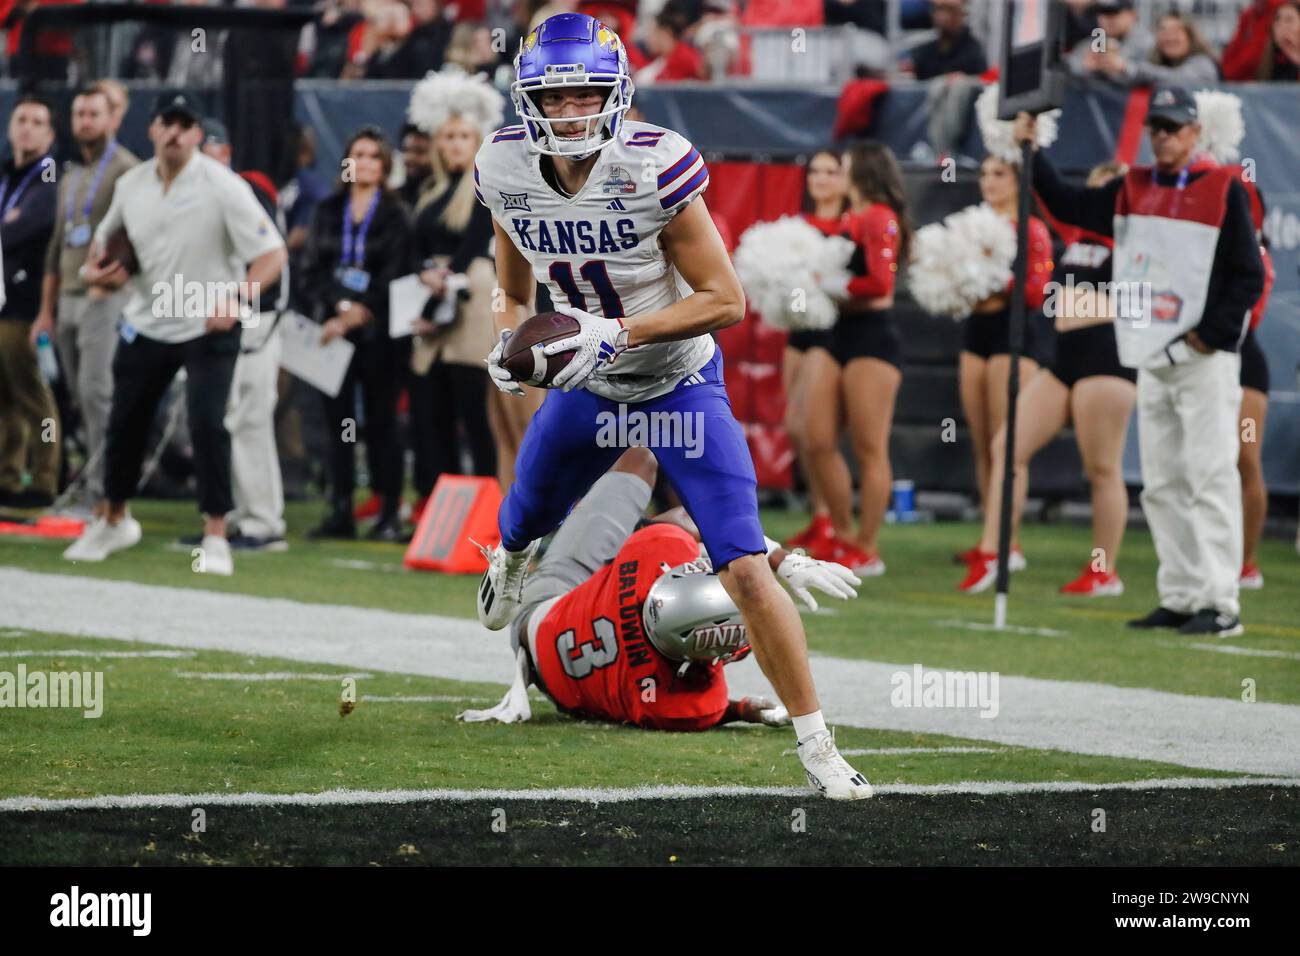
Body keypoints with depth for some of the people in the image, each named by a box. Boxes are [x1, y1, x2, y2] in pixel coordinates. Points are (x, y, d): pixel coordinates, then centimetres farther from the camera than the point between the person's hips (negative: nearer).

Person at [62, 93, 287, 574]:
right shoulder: (131, 185, 0)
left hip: (209, 330, -5)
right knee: (124, 422, 12)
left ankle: (215, 536, -9)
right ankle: (113, 520, 33)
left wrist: (234, 299, -36)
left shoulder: (222, 187, -17)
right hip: (145, 324, 5)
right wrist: (97, 266, -4)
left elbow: (273, 254, -21)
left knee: (207, 423, -18)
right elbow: (106, 238, 19)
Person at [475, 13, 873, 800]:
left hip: (681, 386, -4)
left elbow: (726, 300, -24)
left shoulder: (656, 168, -29)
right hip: (587, 387, 4)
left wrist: (618, 332, -32)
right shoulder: (506, 169, -15)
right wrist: (512, 333, -4)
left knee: (746, 570, -14)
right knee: (522, 529, 24)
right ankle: (512, 557, 66)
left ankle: (817, 748, -3)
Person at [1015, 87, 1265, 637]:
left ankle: (1220, 606, -11)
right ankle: (1180, 600, 13)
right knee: (1161, 486, 7)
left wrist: (1211, 334, -13)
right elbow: (1067, 206, 16)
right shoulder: (1131, 192, 14)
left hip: (1205, 361, -7)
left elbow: (1249, 277, -6)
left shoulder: (1224, 191, -3)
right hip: (1153, 360, 7)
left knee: (1211, 479, -10)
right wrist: (1031, 151, 7)